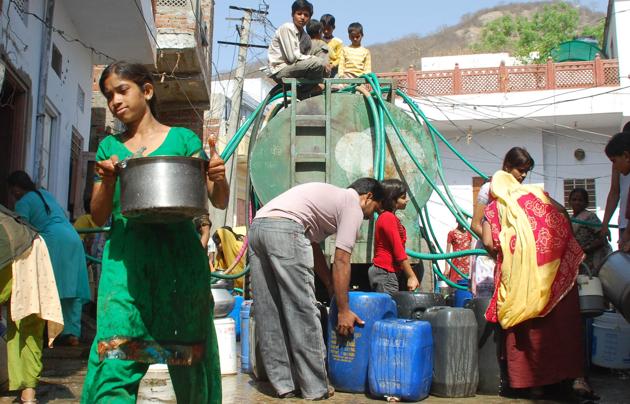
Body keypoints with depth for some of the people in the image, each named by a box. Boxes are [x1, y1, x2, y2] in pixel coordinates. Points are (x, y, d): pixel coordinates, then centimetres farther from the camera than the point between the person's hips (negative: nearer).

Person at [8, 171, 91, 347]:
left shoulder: (23, 202, 4)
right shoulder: (45, 193, 25)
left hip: (53, 241, -7)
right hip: (74, 238, 7)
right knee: (72, 289, 4)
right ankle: (72, 332, 2)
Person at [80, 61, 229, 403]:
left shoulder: (182, 139, 8)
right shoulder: (110, 147, 16)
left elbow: (220, 203, 4)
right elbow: (98, 217, 13)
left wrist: (218, 179, -18)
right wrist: (108, 183, -7)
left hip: (178, 258, -1)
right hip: (125, 260, 2)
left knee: (187, 354, 3)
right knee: (115, 360, -9)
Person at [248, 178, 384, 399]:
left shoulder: (331, 196, 33)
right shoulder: (353, 205, 9)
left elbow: (314, 250, 32)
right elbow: (341, 262, 2)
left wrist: (333, 289, 31)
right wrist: (344, 310, 7)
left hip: (256, 227, 9)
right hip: (285, 229, -9)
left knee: (269, 315, 11)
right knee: (304, 312, -1)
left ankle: (285, 384, 18)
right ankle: (315, 388, 8)